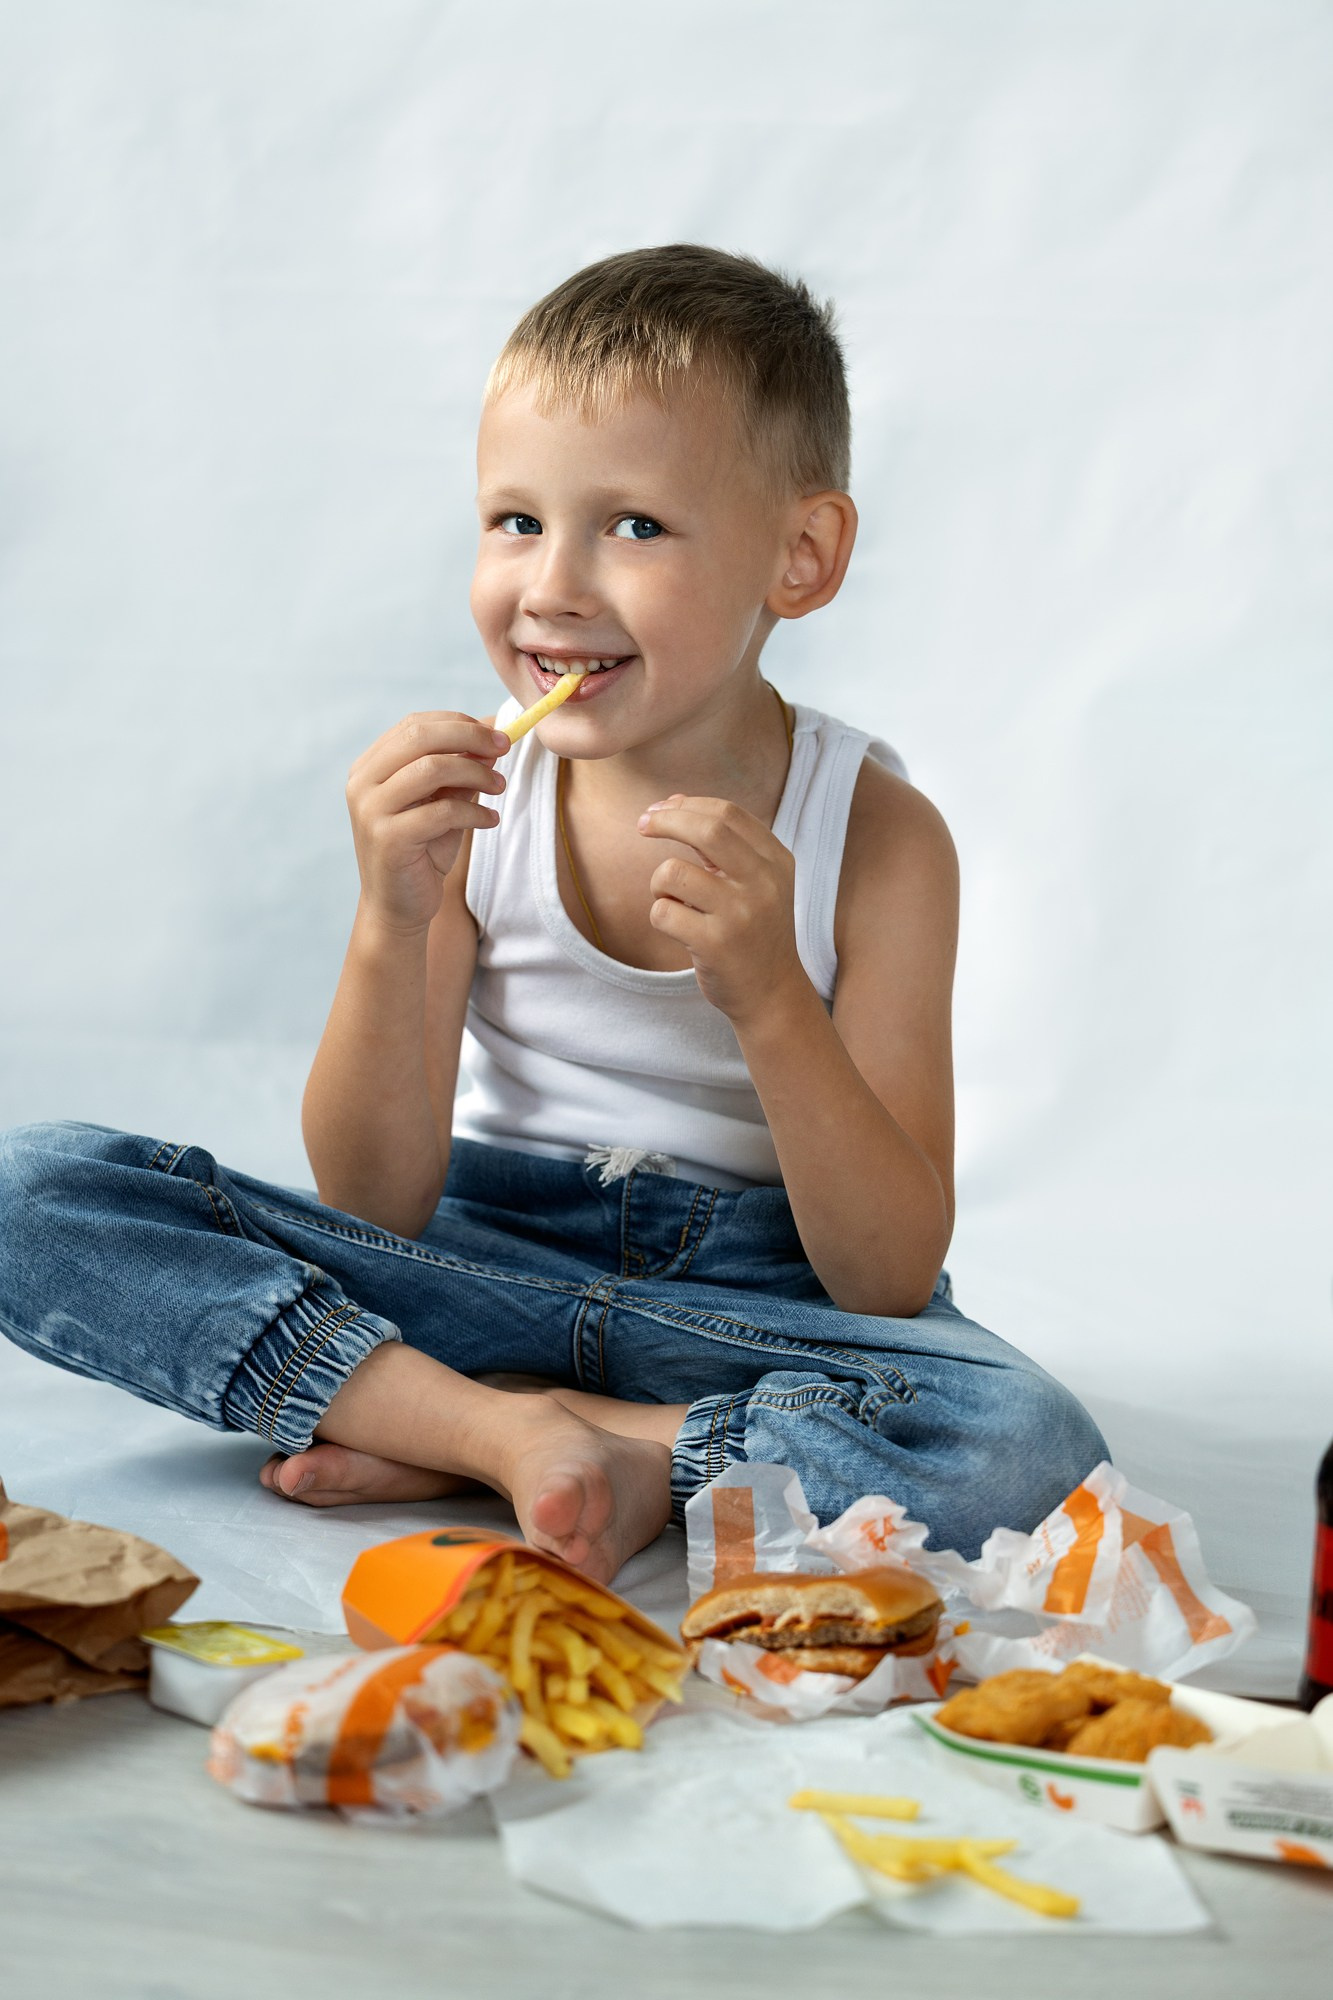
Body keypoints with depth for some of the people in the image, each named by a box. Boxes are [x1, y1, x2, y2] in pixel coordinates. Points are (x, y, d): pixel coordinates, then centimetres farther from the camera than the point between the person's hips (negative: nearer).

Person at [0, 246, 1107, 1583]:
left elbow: (891, 1284, -14)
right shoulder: (461, 800, -6)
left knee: (1025, 1445, -34)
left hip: (762, 1295, -1)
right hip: (486, 1261, 2)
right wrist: (393, 926, -25)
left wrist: (769, 996, -28)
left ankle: (450, 1445, -20)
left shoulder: (876, 835, -11)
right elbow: (372, 1210, -9)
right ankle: (508, 1427, -23)